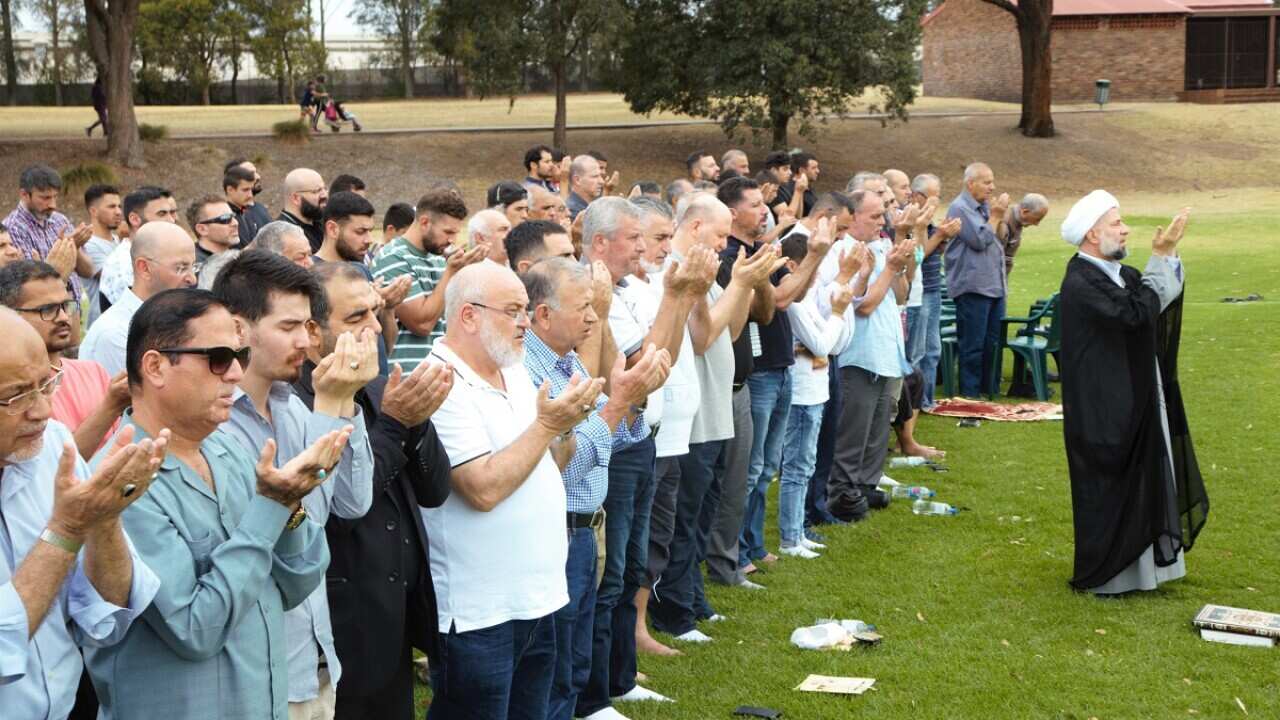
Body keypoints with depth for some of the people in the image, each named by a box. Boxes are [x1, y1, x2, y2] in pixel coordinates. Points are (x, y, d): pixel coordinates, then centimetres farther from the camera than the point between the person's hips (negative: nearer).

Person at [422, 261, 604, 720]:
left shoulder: (515, 372, 9)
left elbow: (545, 462, 16)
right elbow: (484, 488, -25)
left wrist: (564, 423, -3)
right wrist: (546, 425, -19)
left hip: (537, 597, 9)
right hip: (479, 614, -8)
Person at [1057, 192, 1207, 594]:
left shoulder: (1117, 273, 8)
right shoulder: (1080, 283, -21)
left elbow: (1162, 297, 10)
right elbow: (1135, 312, -31)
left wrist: (1169, 255, -4)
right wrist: (1161, 257, -25)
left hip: (1134, 403, 9)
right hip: (1105, 409, -9)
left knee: (1143, 483, 16)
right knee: (1109, 490, 1)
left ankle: (1135, 565, 28)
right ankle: (1102, 575, 14)